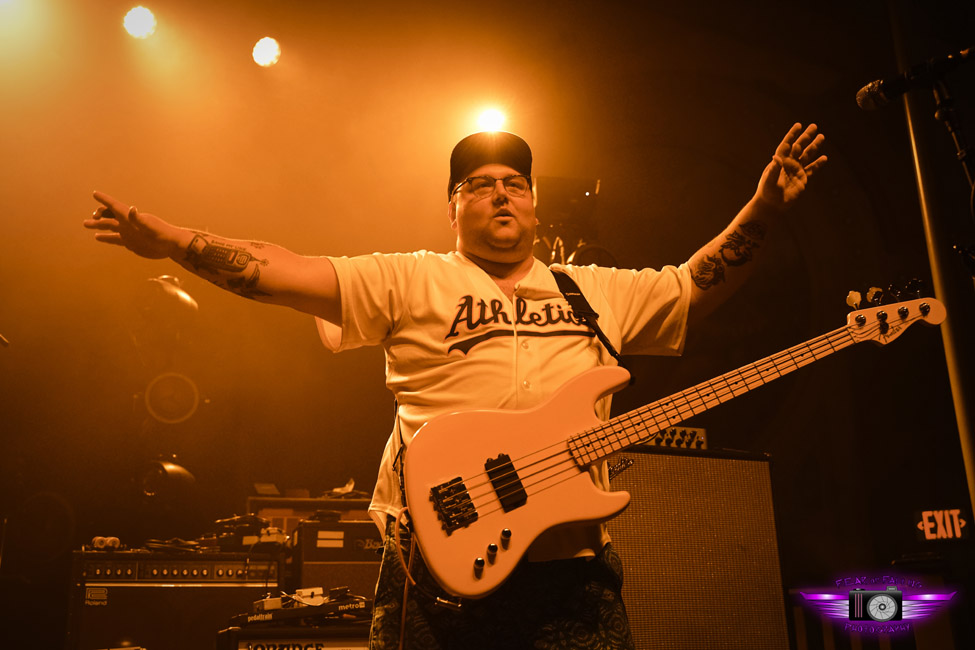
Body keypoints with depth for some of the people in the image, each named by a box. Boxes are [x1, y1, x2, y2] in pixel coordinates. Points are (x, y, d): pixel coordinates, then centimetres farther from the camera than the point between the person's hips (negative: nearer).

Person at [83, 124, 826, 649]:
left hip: (575, 570, 3)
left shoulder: (597, 292, 20)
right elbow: (287, 271, 0)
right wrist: (172, 240, -7)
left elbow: (698, 284, 23)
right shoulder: (413, 281, 7)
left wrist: (764, 210, 13)